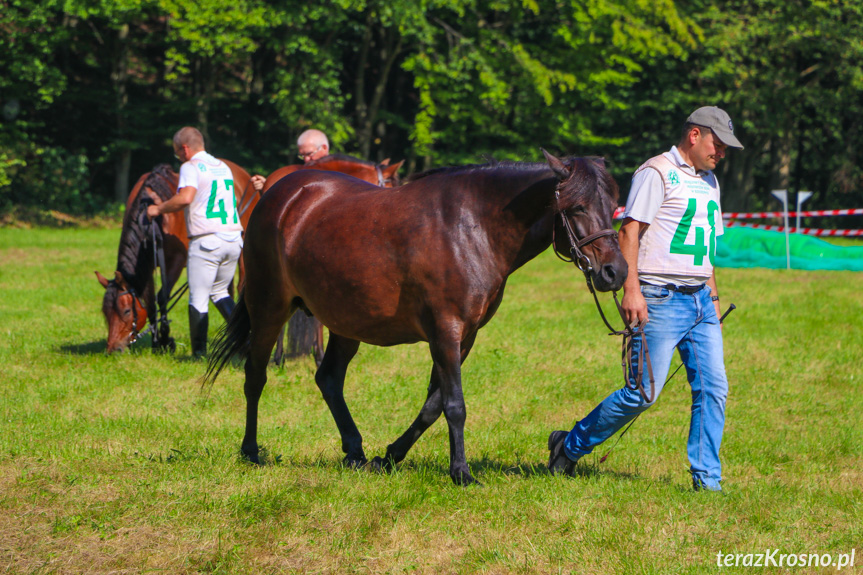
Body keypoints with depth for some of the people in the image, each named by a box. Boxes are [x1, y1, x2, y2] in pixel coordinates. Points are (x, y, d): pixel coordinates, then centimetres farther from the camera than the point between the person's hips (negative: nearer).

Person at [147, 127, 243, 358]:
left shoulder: (191, 167, -6)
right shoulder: (224, 167, 17)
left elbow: (185, 198, -22)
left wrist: (159, 209, -8)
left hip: (206, 241, -7)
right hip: (234, 237, 7)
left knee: (198, 300, 1)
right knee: (220, 291, 22)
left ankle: (199, 354, 2)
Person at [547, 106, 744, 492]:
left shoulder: (709, 181, 19)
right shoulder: (657, 173, -7)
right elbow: (630, 231, -13)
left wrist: (713, 295, 21)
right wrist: (632, 290, -21)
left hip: (700, 301, 8)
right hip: (661, 300, -8)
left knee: (713, 388, -1)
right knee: (645, 391, -8)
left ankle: (706, 477, 5)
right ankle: (570, 446, 9)